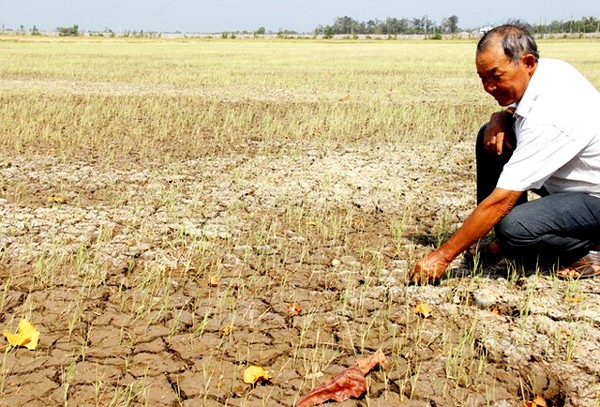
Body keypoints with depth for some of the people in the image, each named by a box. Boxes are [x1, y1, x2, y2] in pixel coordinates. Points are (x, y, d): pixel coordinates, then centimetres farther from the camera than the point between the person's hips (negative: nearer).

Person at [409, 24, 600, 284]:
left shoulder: (548, 119, -32)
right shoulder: (549, 68, -6)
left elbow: (501, 200, -33)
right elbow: (512, 109, 18)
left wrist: (441, 257, -28)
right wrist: (500, 118, -10)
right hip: (572, 181, 10)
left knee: (513, 228, -34)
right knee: (491, 137, 0)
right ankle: (505, 243, 4)